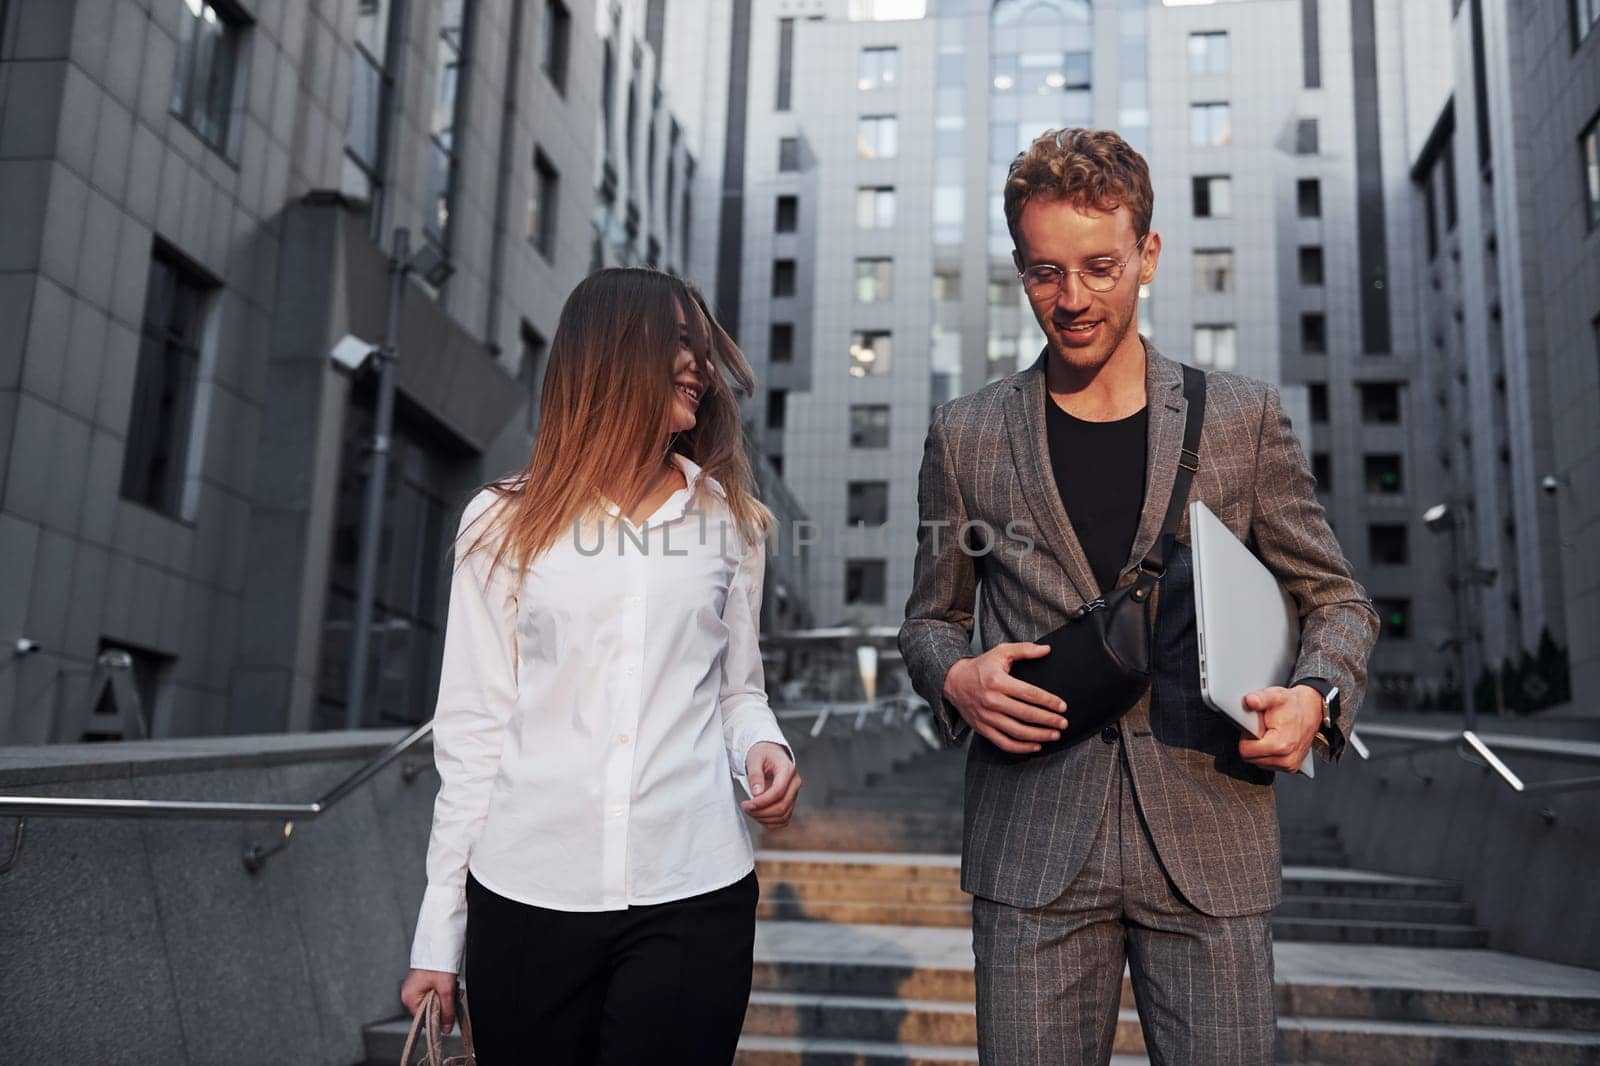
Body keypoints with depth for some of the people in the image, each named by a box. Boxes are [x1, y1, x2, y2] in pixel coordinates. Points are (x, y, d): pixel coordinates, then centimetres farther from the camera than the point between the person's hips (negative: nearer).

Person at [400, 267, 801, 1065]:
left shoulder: (727, 521, 9)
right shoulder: (505, 525, 4)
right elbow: (472, 728, 3)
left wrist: (762, 748, -7)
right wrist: (439, 935, 2)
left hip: (694, 896, 1)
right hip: (527, 897, -1)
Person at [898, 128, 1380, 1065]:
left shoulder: (1245, 419, 6)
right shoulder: (967, 437, 7)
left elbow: (1338, 599, 12)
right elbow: (931, 618, 15)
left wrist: (1317, 696, -9)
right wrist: (956, 679, -7)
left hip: (1211, 845, 0)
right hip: (1034, 852, 0)